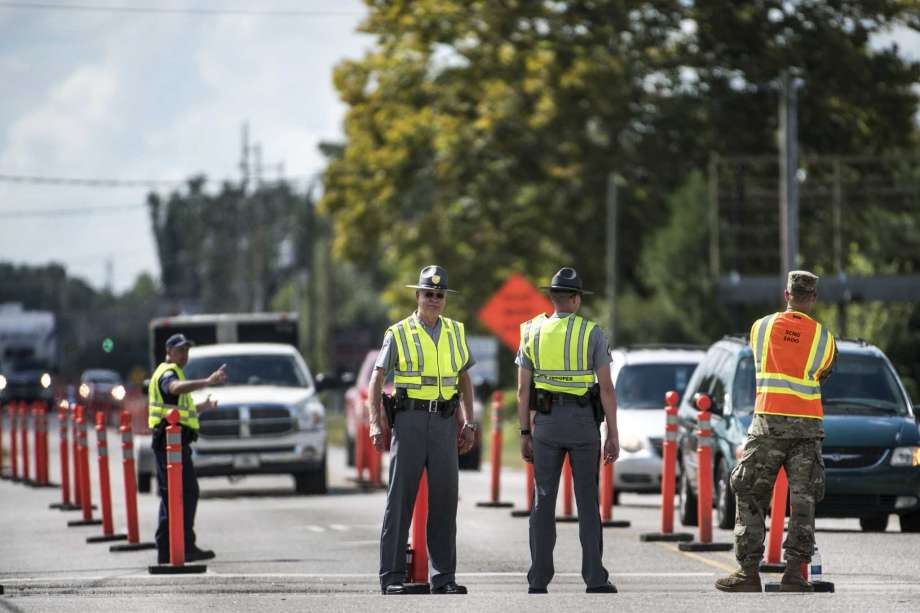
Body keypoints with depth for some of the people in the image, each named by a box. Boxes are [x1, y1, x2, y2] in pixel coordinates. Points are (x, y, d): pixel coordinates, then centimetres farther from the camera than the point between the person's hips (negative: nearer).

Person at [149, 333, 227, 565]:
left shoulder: (168, 372, 24)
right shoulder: (168, 372, -9)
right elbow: (175, 387, -36)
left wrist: (203, 407, 28)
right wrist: (208, 382, -47)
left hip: (166, 441, 11)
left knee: (169, 496, 12)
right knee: (187, 492, -12)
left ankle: (165, 549, 14)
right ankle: (186, 547, -16)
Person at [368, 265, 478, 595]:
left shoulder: (456, 332, 12)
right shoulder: (398, 334, -1)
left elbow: (464, 380, 18)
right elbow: (377, 380, -4)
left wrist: (469, 424, 9)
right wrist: (376, 422, -17)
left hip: (444, 423, 4)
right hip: (409, 419, -4)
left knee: (444, 499, 2)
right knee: (400, 497, -4)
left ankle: (443, 577, 6)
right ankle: (392, 577, -2)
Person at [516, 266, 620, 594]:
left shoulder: (533, 333, 3)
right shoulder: (592, 334, -4)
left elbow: (523, 389, 2)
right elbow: (607, 388, -8)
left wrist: (525, 435, 9)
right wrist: (613, 435, -3)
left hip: (546, 421, 2)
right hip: (583, 422, -2)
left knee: (544, 502, 4)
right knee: (587, 501, 3)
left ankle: (539, 580, -1)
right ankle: (595, 578, -2)